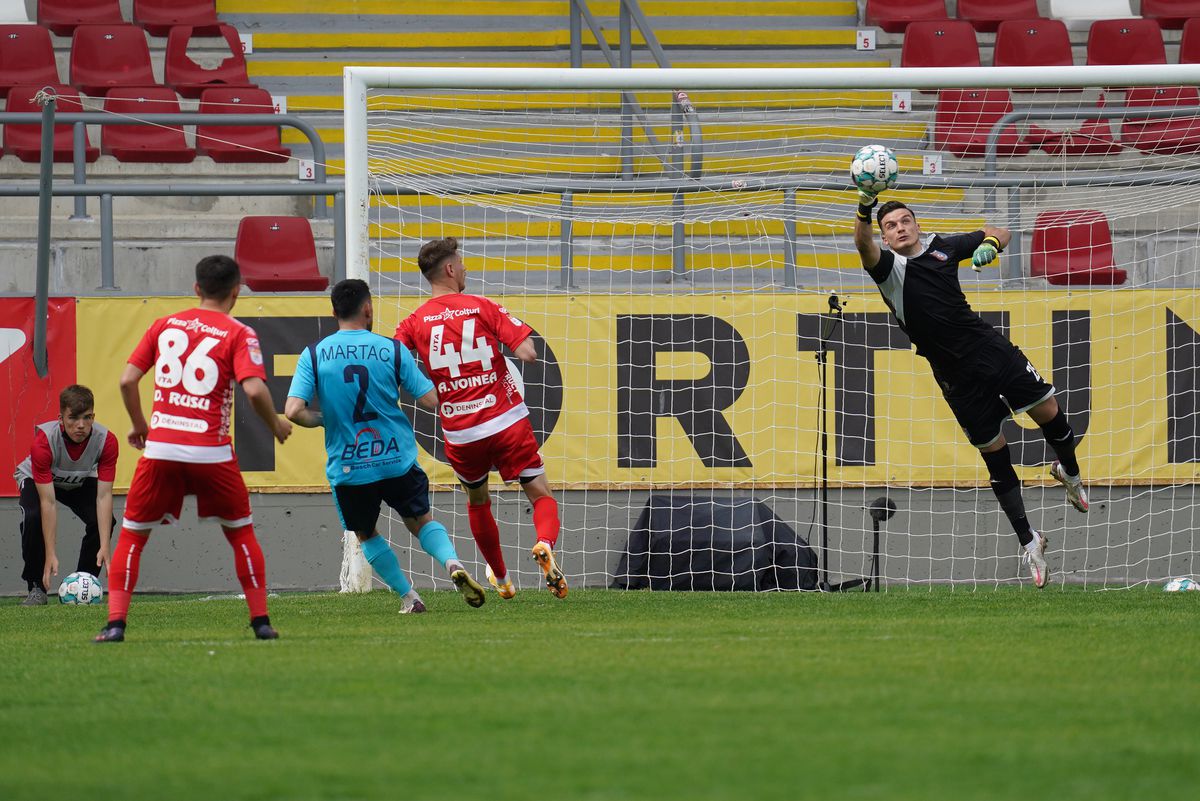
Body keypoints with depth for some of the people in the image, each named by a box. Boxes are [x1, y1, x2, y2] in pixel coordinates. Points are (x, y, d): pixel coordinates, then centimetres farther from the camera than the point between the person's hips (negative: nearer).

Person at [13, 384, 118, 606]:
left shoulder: (106, 440, -32)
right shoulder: (44, 440, -39)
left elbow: (104, 496, -32)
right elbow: (48, 502, -39)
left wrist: (104, 547, -40)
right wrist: (50, 555, -41)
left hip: (81, 482, 2)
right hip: (36, 479, -2)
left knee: (103, 520, -24)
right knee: (33, 518, -32)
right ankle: (36, 588, -15)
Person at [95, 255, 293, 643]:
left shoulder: (163, 325, 9)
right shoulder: (238, 334, -1)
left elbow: (127, 380, 7)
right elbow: (254, 390, -14)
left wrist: (139, 424, 22)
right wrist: (276, 425, 4)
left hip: (160, 447, 2)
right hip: (211, 452, -2)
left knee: (132, 535, 11)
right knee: (241, 533, 17)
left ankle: (115, 622, 0)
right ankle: (261, 621, 14)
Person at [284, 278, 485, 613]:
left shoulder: (313, 355, -4)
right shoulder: (392, 349, -4)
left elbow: (294, 411, -13)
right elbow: (431, 400, -5)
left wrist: (323, 420, 7)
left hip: (347, 469, 0)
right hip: (397, 460, 0)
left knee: (366, 535, 23)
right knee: (421, 522, 20)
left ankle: (408, 597, 16)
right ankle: (453, 563, -8)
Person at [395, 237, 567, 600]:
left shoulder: (414, 323, 2)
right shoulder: (483, 308, -3)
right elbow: (527, 353, -10)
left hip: (459, 431, 3)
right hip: (507, 420, -3)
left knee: (478, 502, 26)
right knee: (541, 495, 2)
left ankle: (500, 579, 35)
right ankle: (545, 545, -29)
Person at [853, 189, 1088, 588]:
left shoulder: (942, 247, 4)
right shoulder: (889, 267, -6)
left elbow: (999, 234, 18)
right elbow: (864, 248, -30)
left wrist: (991, 244, -7)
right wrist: (864, 211, -50)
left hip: (992, 350, 3)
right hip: (957, 374, -3)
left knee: (1050, 414, 6)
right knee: (996, 458, 3)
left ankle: (1069, 473, 39)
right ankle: (1028, 541, 15)